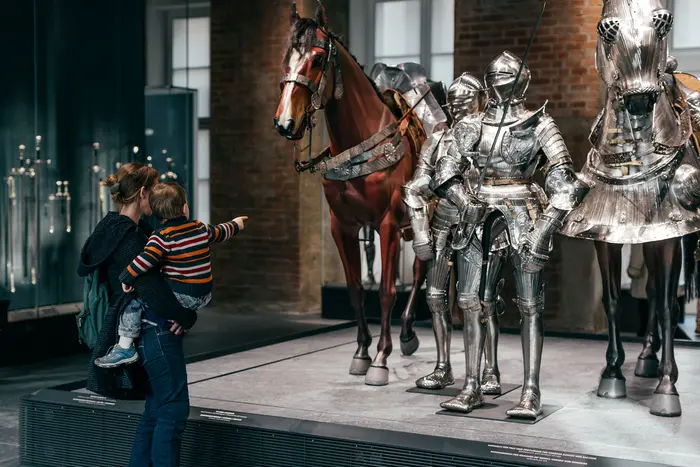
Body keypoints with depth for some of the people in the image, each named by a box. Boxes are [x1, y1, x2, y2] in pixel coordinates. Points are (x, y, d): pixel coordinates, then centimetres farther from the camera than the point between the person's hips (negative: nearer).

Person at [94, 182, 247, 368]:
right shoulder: (201, 229, 7)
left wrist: (126, 278, -16)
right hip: (204, 297, 7)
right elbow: (221, 232, 27)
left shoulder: (162, 237, -12)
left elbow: (145, 260, -25)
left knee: (133, 301, -5)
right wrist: (235, 225, 47)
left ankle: (125, 348, -11)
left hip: (180, 296, -7)